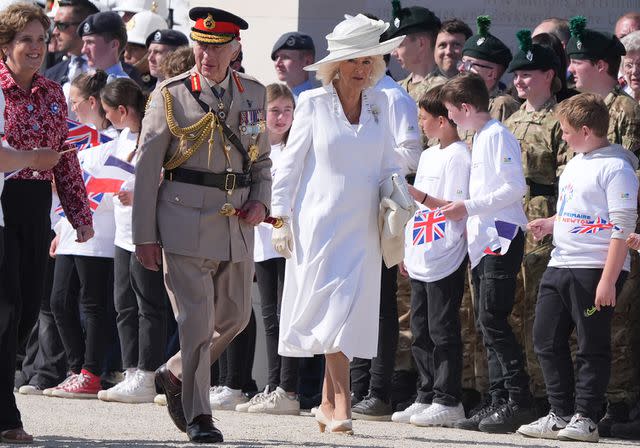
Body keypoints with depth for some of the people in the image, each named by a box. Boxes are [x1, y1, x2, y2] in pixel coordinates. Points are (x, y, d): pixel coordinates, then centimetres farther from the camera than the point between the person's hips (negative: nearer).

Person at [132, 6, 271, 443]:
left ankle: (176, 375, 34)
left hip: (237, 225, 5)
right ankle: (198, 415, 1)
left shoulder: (254, 94, 9)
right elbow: (147, 167, -2)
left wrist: (260, 201, -1)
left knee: (235, 315, 12)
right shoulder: (171, 95, -3)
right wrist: (144, 235, -5)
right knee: (197, 320, -7)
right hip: (186, 222, -5)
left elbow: (262, 159, 19)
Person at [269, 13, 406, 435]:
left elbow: (388, 163, 20)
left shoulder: (378, 103, 9)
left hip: (362, 226, 3)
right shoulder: (313, 103, -1)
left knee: (351, 310, 1)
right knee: (331, 307, -12)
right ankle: (342, 403, -12)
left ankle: (328, 403, 11)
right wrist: (282, 218, -2)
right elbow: (290, 163, 2)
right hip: (320, 223, -3)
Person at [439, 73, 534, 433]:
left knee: (492, 319, -15)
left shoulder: (497, 136, -10)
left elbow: (516, 187, -17)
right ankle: (499, 402, 8)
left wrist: (469, 208, -17)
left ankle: (519, 400, -16)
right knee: (488, 323, 7)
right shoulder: (480, 137, 19)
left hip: (502, 238, -10)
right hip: (484, 240, 10)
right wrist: (460, 210, 19)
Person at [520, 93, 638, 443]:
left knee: (593, 347, 0)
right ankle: (560, 415, 18)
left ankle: (585, 418, 6)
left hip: (595, 269, -9)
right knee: (547, 340, 10)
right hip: (560, 265, 9)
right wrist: (549, 224, 9)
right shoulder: (575, 163, 16)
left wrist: (608, 281, -20)